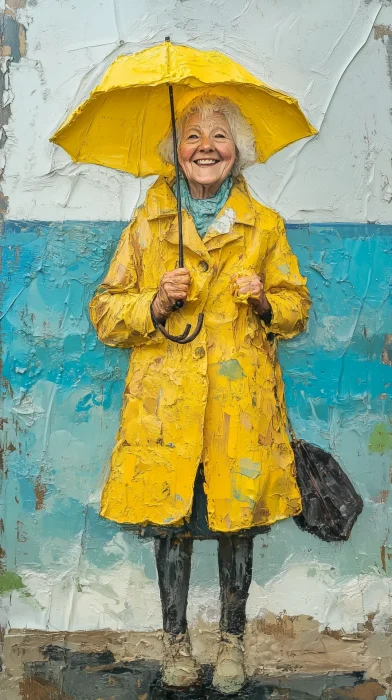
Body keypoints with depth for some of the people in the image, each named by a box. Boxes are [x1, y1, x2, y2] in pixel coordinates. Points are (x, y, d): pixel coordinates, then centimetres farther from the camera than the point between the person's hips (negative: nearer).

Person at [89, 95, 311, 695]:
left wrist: (266, 301, -9)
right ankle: (176, 639, 24)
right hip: (166, 398, 0)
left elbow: (297, 307, 13)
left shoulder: (264, 225, 7)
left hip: (242, 401, 0)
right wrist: (157, 303, -14)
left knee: (238, 520, 5)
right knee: (171, 520, 6)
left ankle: (232, 639, 26)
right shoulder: (149, 223, 5)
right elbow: (105, 313, 5)